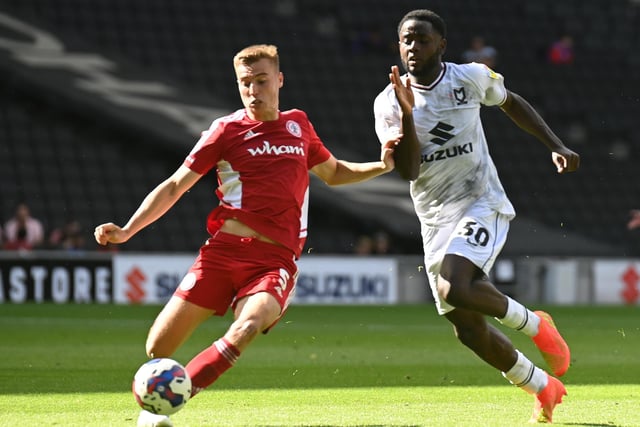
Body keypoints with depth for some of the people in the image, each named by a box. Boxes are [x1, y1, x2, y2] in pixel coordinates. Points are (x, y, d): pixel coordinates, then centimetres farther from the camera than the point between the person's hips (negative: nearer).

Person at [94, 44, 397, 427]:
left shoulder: (298, 124, 15)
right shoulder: (227, 130, 5)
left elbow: (333, 173, 33)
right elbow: (175, 186, 6)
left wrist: (382, 166, 16)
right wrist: (127, 230, -5)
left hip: (276, 262, 0)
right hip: (223, 252, 0)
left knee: (247, 327, -32)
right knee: (158, 346, -8)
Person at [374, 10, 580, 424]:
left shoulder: (471, 78, -5)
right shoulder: (389, 103, -4)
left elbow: (511, 102, 17)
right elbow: (409, 170, -14)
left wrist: (556, 146, 10)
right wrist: (407, 114, -27)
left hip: (482, 204, -4)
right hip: (436, 219, 4)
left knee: (454, 288, -30)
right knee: (466, 327, 4)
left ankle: (535, 324, -4)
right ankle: (544, 388, 24)